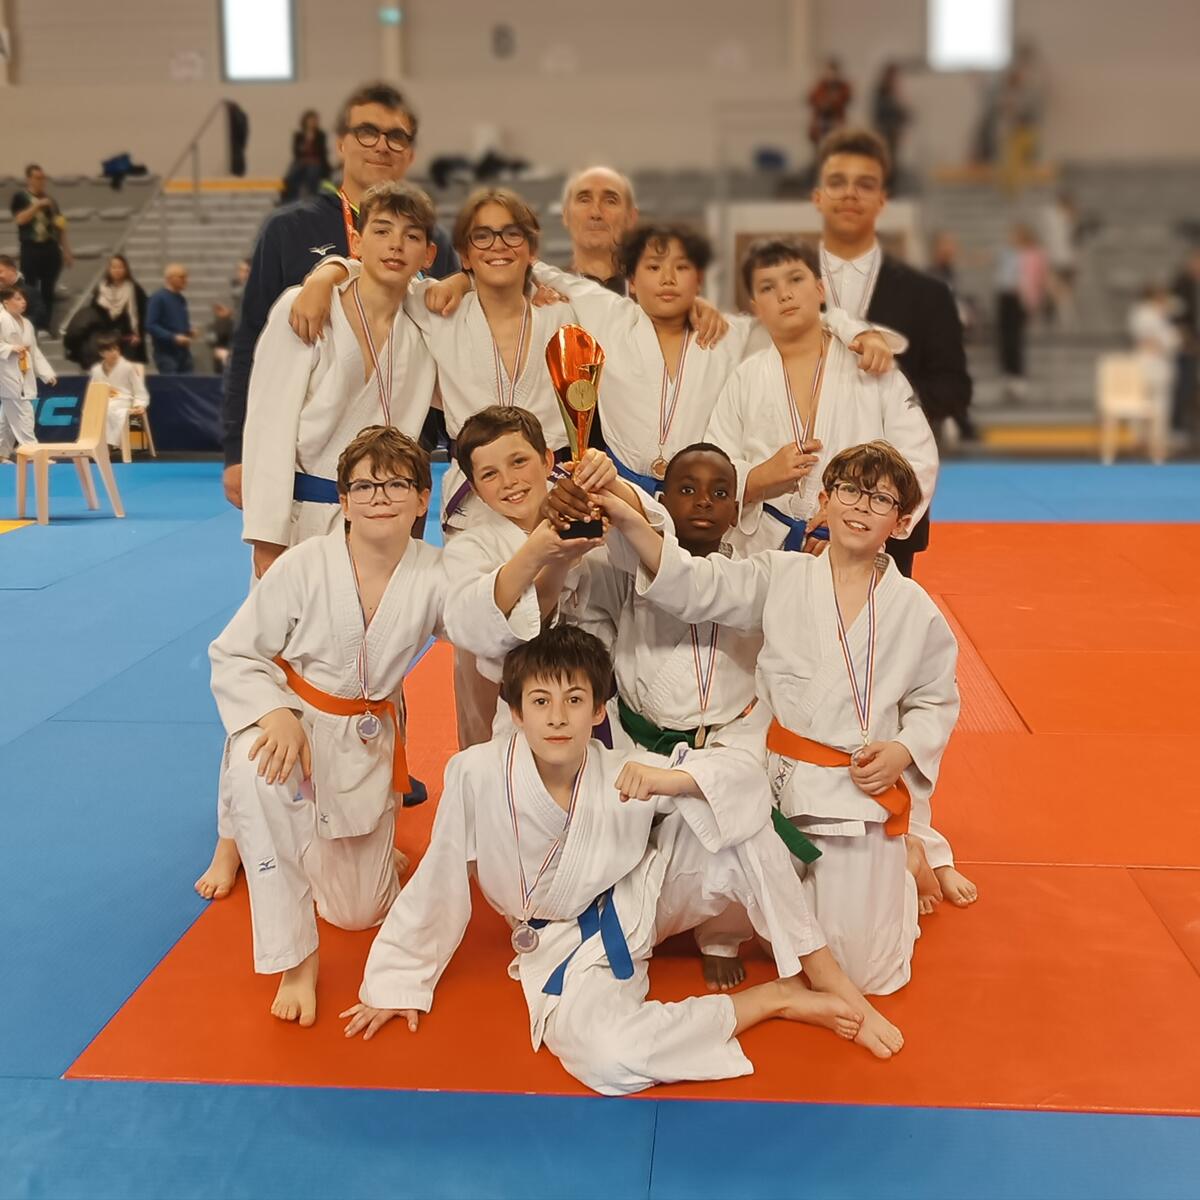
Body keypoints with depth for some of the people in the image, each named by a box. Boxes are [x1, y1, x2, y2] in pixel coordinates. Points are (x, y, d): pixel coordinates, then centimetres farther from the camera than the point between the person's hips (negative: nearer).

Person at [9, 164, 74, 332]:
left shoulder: (50, 200, 12)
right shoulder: (20, 198, 1)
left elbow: (60, 228, 12)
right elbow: (19, 219, -15)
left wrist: (67, 252, 5)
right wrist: (37, 205, -19)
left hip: (50, 248, 4)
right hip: (31, 249, -4)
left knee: (48, 290, 5)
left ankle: (44, 326, 11)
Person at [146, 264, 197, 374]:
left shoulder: (181, 299, 13)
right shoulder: (158, 298, -9)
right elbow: (150, 326, -15)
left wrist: (190, 330, 4)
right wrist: (173, 337, -21)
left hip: (184, 352, 7)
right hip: (166, 353, -7)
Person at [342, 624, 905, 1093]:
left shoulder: (625, 776, -19)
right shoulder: (477, 775, -23)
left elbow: (745, 774, -19)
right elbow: (438, 884, -10)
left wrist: (671, 780, -38)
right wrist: (398, 983, -1)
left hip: (641, 897, 2)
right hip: (572, 947, -1)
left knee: (739, 820, -23)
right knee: (606, 1060, -33)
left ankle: (829, 981, -12)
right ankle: (773, 999, -14)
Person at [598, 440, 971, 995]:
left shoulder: (914, 610, -2)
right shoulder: (780, 577, -2)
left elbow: (935, 701, 8)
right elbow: (694, 585, -11)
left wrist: (903, 751, -12)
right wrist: (628, 520, -25)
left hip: (864, 794, -1)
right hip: (776, 782, 1)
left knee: (865, 971, 4)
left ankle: (913, 859, 34)